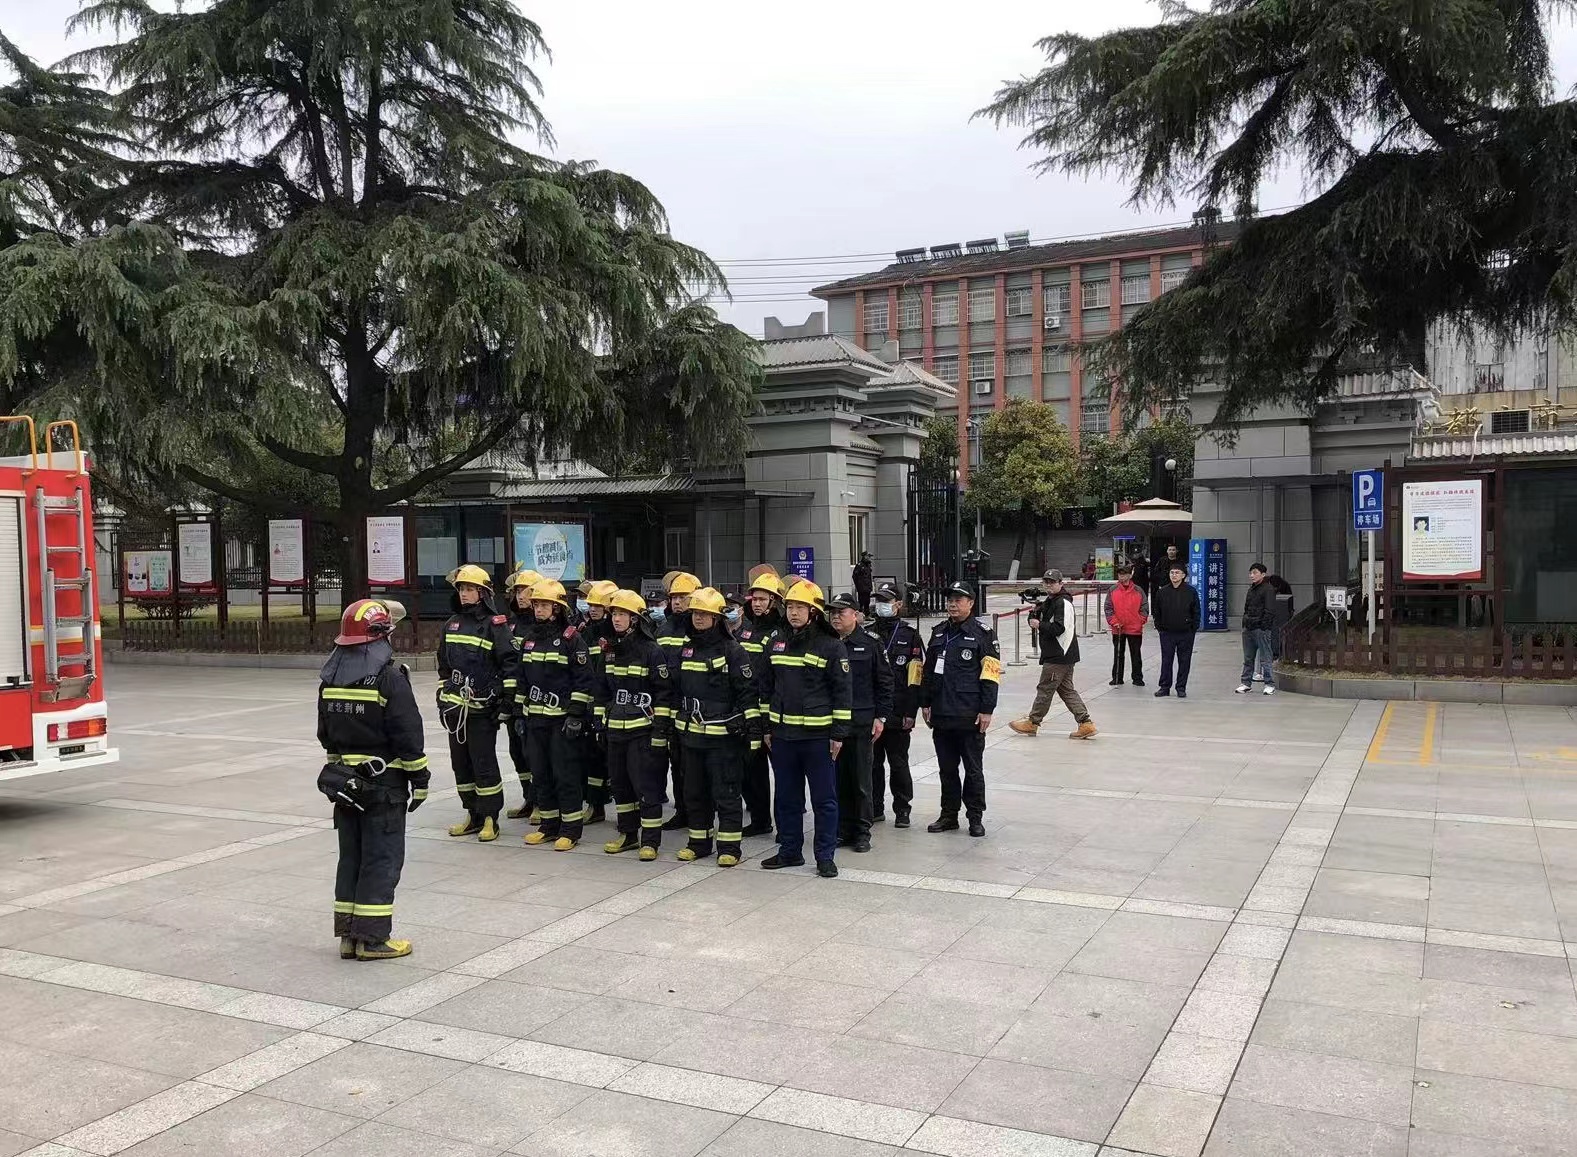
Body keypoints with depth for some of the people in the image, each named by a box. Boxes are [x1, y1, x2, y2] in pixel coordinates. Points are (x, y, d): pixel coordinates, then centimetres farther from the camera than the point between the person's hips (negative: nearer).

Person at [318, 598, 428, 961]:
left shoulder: (330, 676, 6)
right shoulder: (389, 677, -16)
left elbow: (326, 734, 14)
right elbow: (408, 735, -16)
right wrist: (419, 779, -8)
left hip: (344, 779, 7)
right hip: (384, 781, -7)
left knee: (351, 855, 14)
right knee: (382, 858, 0)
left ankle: (348, 934, 18)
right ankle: (371, 937, 2)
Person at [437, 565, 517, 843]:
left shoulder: (495, 624, -7)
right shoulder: (452, 623, 13)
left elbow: (510, 664, -10)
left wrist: (507, 701, -13)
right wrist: (442, 699, 18)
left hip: (482, 709, -7)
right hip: (455, 707, 7)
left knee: (484, 763, -4)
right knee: (461, 763, 11)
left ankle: (490, 818, 4)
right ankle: (473, 814, 21)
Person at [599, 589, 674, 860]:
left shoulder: (652, 651, -9)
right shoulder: (612, 651, 13)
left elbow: (664, 693, -11)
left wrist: (661, 729, -15)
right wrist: (600, 721, 17)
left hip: (643, 729, -7)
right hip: (615, 729, 7)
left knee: (646, 785, -6)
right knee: (620, 784, 13)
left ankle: (650, 840, 1)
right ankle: (627, 834, 25)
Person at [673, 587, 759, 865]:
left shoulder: (732, 650, -8)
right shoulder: (686, 650, 11)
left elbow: (749, 692, -11)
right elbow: (676, 689, 20)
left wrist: (753, 730, -14)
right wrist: (676, 722, 19)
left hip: (723, 735, -6)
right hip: (691, 734, 7)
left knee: (725, 793, -1)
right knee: (694, 791, 14)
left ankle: (729, 847, 7)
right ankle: (699, 842, 26)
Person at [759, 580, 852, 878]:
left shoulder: (831, 646, -6)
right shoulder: (777, 645, 9)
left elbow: (842, 692, -6)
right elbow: (767, 688, 16)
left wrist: (838, 733, -9)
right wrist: (766, 728, 13)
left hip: (818, 735, -5)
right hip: (782, 734, 5)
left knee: (824, 797, 2)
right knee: (786, 796, 12)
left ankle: (826, 856, 10)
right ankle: (790, 850, 24)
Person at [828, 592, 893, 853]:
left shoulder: (870, 644, -1)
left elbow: (884, 682, 2)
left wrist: (880, 716, -2)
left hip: (861, 722, -3)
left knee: (861, 780, 4)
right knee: (838, 778, 7)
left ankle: (862, 832, 14)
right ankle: (843, 829, 18)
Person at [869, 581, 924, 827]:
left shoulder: (910, 636, -1)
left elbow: (915, 678, -5)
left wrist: (910, 713, -10)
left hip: (897, 714, -3)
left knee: (898, 763, 4)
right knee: (872, 762, 9)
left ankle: (902, 809, 15)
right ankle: (875, 809, 19)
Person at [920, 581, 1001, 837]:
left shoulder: (982, 634, -6)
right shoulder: (939, 633, 12)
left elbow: (991, 676, -9)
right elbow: (927, 670, 17)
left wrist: (986, 710, -13)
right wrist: (925, 703, 12)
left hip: (970, 717, -5)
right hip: (941, 715, 6)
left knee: (973, 769, 4)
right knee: (946, 768, 13)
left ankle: (975, 817, 15)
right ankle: (949, 815, 23)